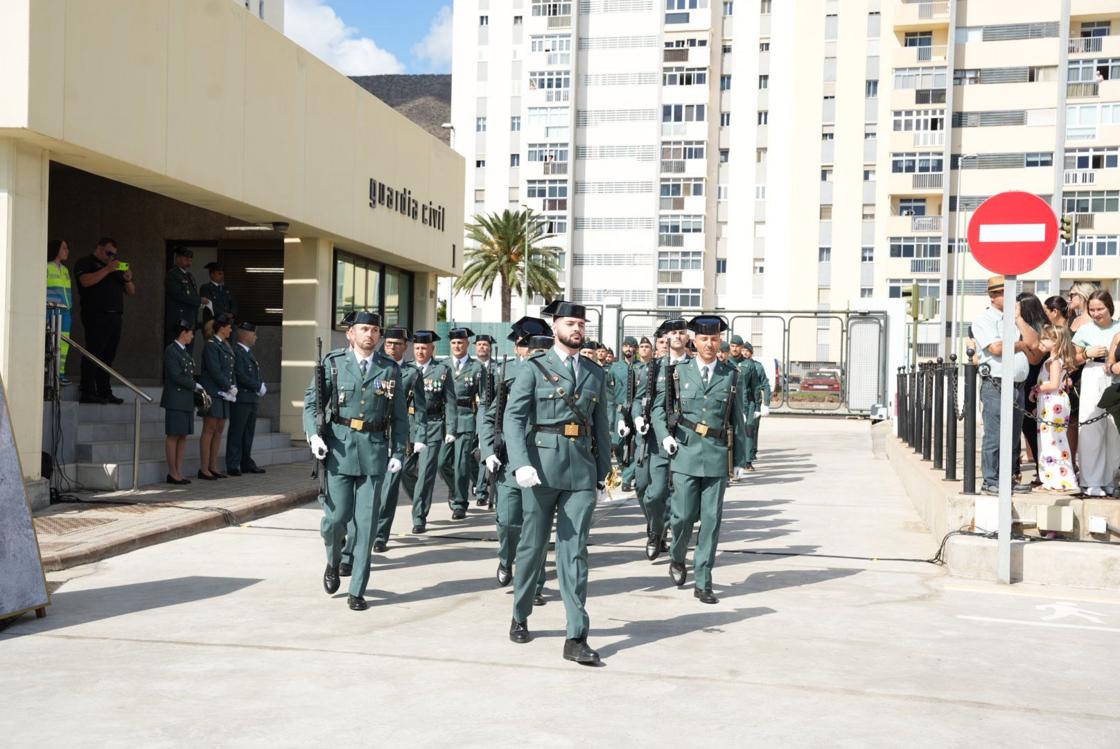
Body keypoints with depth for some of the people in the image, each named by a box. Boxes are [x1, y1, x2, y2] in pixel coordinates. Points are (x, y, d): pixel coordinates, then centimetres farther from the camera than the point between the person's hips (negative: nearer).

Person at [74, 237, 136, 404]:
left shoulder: (116, 269, 24)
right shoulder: (85, 263, 4)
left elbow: (132, 292, 22)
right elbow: (86, 281, -16)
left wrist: (128, 279, 1)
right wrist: (107, 270, -17)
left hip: (114, 317, 7)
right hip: (96, 316, -7)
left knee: (108, 356, 6)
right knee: (93, 354, -9)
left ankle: (105, 393, 8)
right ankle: (87, 393, -8)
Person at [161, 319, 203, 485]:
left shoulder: (185, 351, 17)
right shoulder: (170, 350, -10)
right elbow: (177, 376, -16)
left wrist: (196, 377, 3)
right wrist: (195, 385, -10)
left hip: (187, 401, 9)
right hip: (175, 400, -9)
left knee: (183, 436, 7)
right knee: (173, 436, -3)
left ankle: (179, 472, 11)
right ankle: (172, 473, 2)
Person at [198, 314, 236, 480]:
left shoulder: (224, 345, 17)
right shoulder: (211, 345, -11)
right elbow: (215, 371, -18)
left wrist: (234, 387, 2)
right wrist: (230, 387, -12)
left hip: (224, 393, 9)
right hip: (213, 393, -9)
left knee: (219, 430, 10)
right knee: (209, 430, -6)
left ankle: (213, 467, 15)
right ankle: (204, 469, -2)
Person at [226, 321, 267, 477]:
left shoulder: (248, 352, 18)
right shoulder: (237, 352, -12)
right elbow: (241, 376, -19)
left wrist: (261, 386, 1)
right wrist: (259, 386, -14)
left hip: (252, 399, 9)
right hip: (241, 399, -9)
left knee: (248, 433, 13)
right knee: (236, 433, -4)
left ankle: (246, 463, 20)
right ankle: (233, 466, -1)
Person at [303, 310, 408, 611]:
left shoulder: (390, 369, 7)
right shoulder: (333, 363, 3)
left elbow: (400, 415, 10)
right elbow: (311, 401, 5)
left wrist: (399, 452, 3)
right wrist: (313, 434, -10)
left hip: (374, 450, 1)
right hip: (339, 447, -1)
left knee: (366, 521, 0)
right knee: (336, 516, -2)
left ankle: (357, 591, 9)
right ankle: (333, 564, 31)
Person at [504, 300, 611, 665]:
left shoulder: (596, 373, 13)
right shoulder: (534, 368, 1)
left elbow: (601, 426, 15)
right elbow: (513, 417, -7)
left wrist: (603, 474, 12)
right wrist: (521, 464, -19)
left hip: (582, 470, 2)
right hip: (542, 466, -2)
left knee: (574, 551, -1)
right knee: (532, 545, 9)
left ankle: (576, 637, -2)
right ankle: (520, 617, 29)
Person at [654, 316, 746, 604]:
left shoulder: (731, 375, 8)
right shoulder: (678, 372, 5)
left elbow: (736, 420, 11)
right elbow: (658, 407, 13)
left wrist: (739, 459, 9)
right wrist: (664, 435, -3)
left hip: (717, 455, 1)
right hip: (685, 453, -1)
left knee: (711, 520, 0)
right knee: (683, 515, -2)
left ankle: (703, 583, 8)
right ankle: (677, 558, 29)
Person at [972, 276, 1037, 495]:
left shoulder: (1015, 320, 20)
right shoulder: (984, 319, -2)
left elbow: (1033, 342, 7)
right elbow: (996, 348, -16)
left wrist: (1018, 317, 6)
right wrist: (1020, 344, 0)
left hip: (1018, 385, 7)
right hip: (996, 385, -7)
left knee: (1013, 435, 10)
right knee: (994, 436, -7)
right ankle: (990, 481, -2)